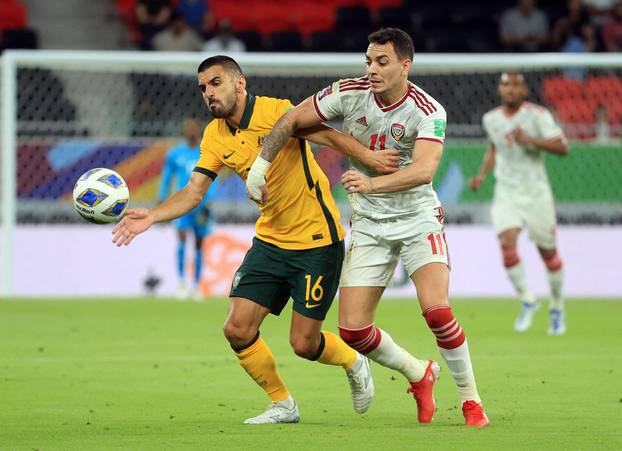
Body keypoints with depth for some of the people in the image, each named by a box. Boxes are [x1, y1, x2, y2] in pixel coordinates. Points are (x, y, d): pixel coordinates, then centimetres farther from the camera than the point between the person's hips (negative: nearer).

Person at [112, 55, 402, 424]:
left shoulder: (276, 111, -17)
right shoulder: (215, 136, 2)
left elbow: (328, 135, -28)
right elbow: (193, 193, -1)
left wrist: (369, 157, -44)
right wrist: (151, 216, -18)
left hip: (317, 240, -6)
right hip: (270, 239, 6)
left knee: (303, 343, -4)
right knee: (238, 330, -3)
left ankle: (355, 362, 30)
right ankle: (282, 405, 18)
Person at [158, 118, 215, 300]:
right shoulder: (175, 154, 5)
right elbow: (166, 177, 13)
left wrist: (209, 200, -12)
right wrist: (161, 199, 13)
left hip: (201, 203, 1)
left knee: (199, 244, 5)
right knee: (182, 237, -19)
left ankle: (196, 286, 14)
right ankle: (181, 281, -14)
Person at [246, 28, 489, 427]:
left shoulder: (427, 111, -19)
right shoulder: (349, 94, -9)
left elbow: (424, 169, -34)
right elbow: (290, 121, 2)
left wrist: (372, 184, -48)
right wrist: (260, 165, -8)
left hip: (418, 218, -3)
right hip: (368, 225, 3)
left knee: (436, 309, -24)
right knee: (352, 329, -6)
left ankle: (471, 399, -3)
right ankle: (419, 375, 22)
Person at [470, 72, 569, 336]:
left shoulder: (538, 115, -9)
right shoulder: (491, 119, 5)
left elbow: (562, 147, -15)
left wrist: (530, 139, -27)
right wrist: (482, 175, 10)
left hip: (536, 193, -2)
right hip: (506, 194, 2)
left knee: (548, 252, 5)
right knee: (507, 243, -19)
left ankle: (557, 307, 26)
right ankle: (527, 301, -1)